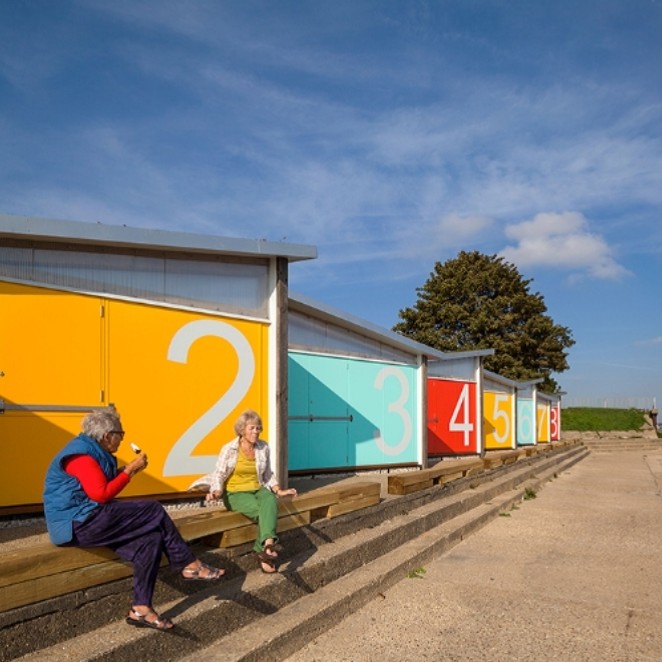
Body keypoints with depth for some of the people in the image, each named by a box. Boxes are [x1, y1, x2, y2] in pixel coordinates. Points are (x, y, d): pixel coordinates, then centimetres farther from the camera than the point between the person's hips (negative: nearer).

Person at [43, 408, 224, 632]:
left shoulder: (91, 451, 16)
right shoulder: (81, 454, -15)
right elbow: (101, 494, -23)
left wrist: (126, 470, 7)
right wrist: (130, 470, -15)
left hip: (83, 522, 10)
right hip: (78, 524, -10)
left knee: (150, 538, -6)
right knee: (153, 511, -14)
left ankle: (141, 609, -6)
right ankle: (189, 565, -2)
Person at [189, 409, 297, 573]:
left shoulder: (263, 447, 7)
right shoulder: (229, 449, -4)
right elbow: (219, 474, -4)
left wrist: (279, 491, 5)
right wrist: (216, 492, -22)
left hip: (258, 490, 3)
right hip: (235, 493, -3)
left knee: (270, 501, -35)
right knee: (263, 511, -34)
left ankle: (266, 546, -49)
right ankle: (269, 547, -35)